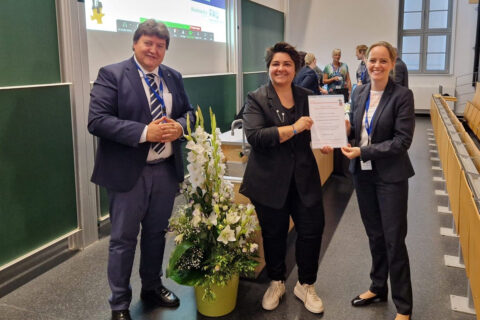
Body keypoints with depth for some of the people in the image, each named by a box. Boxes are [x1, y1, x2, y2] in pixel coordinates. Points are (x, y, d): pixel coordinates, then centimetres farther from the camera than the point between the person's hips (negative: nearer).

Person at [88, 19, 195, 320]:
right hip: (128, 171, -5)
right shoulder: (111, 74, -8)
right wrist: (145, 132, -24)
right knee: (123, 238, 6)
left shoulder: (174, 77, 8)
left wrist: (179, 126, -11)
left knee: (157, 233, 19)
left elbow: (188, 112, 13)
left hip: (166, 170, 5)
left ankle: (152, 287, 39)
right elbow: (97, 120, -17)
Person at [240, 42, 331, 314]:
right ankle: (277, 282, 36)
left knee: (312, 230, 5)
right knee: (274, 234, 12)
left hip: (304, 177, 3)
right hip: (269, 180, -3)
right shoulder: (256, 99, -4)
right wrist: (294, 128, -22)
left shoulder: (307, 97, 7)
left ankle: (306, 285, 28)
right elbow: (255, 136, -19)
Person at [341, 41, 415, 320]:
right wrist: (345, 130, -9)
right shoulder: (359, 93, 5)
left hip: (391, 176, -5)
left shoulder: (402, 95, -12)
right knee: (374, 235, 17)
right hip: (363, 174, 5)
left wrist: (363, 151, -21)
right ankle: (378, 288, 35)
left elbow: (403, 140, -17)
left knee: (394, 240, 2)